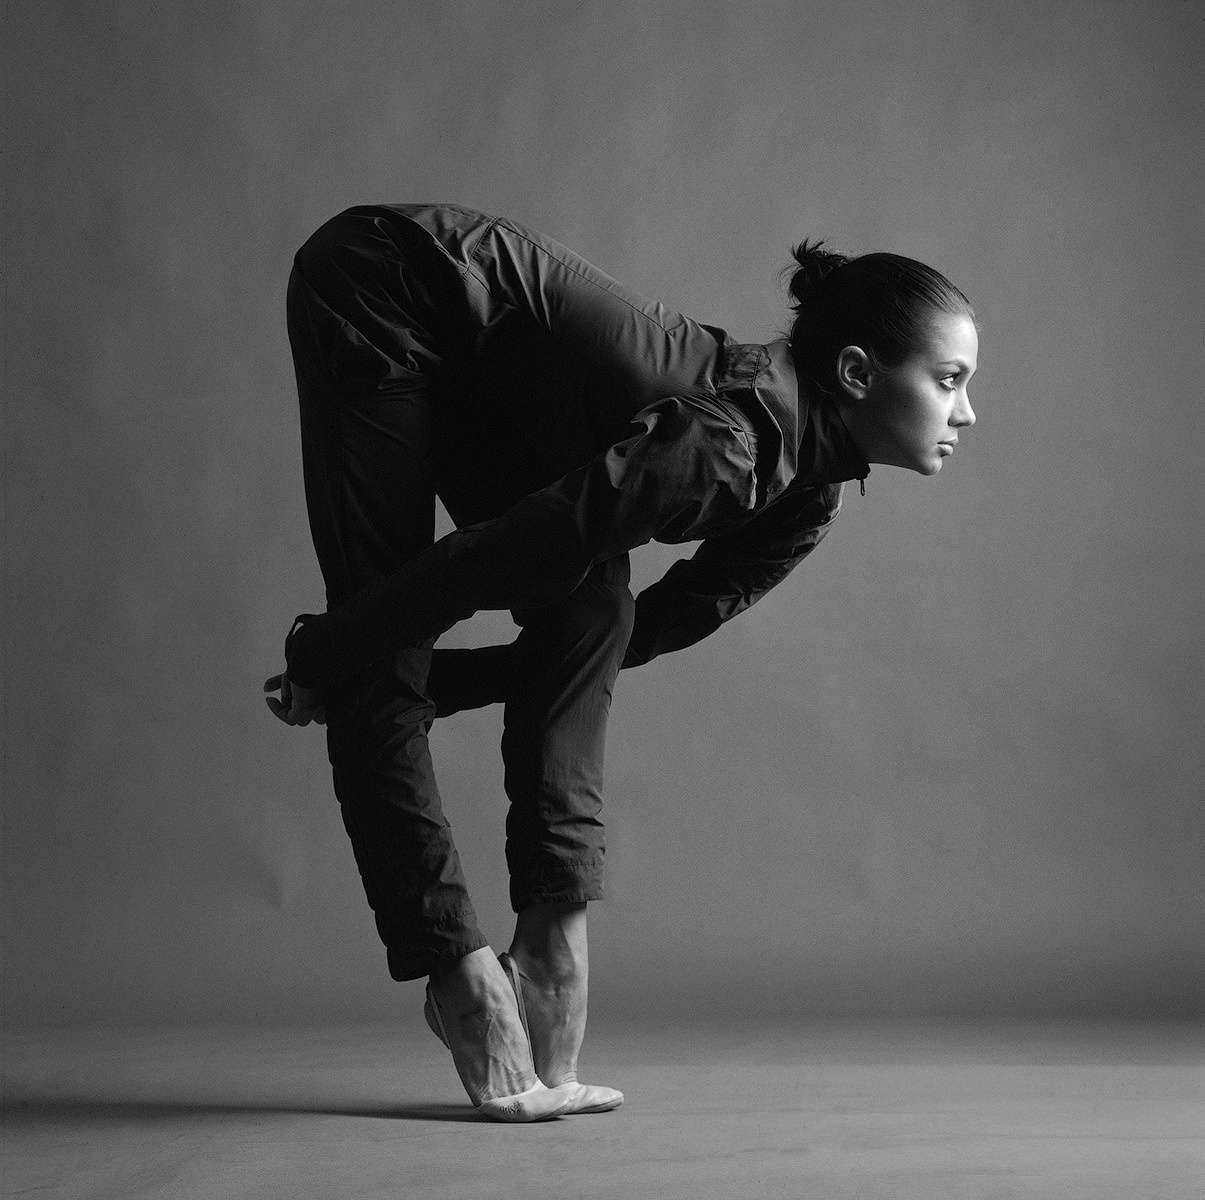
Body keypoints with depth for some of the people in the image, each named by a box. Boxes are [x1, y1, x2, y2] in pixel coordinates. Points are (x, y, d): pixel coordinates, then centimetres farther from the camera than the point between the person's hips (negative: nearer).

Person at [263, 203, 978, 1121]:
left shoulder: (808, 495, -5)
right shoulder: (732, 444, -32)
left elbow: (649, 626, 4)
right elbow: (497, 558, -27)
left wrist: (434, 685, 3)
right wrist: (323, 660, -14)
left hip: (469, 357, 8)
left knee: (589, 611, -7)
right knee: (379, 662, -11)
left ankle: (552, 930, -5)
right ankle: (460, 972, -5)